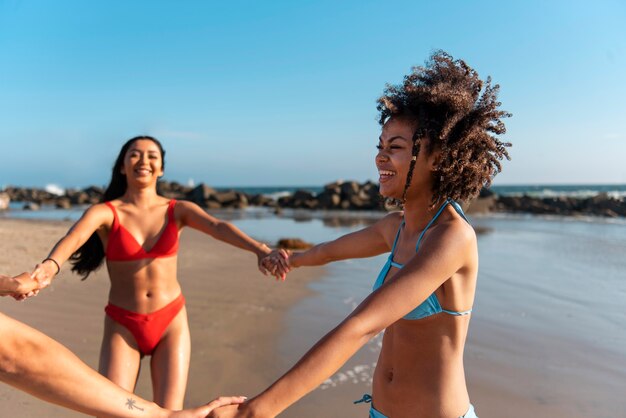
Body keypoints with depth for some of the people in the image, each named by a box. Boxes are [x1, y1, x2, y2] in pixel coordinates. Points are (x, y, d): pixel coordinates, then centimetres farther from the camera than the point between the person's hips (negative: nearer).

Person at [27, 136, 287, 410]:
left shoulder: (179, 210, -1)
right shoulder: (104, 212, -4)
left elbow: (218, 227, -20)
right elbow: (74, 237, -25)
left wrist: (259, 249, -39)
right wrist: (50, 265, -49)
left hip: (171, 322, 1)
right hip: (123, 326, 0)